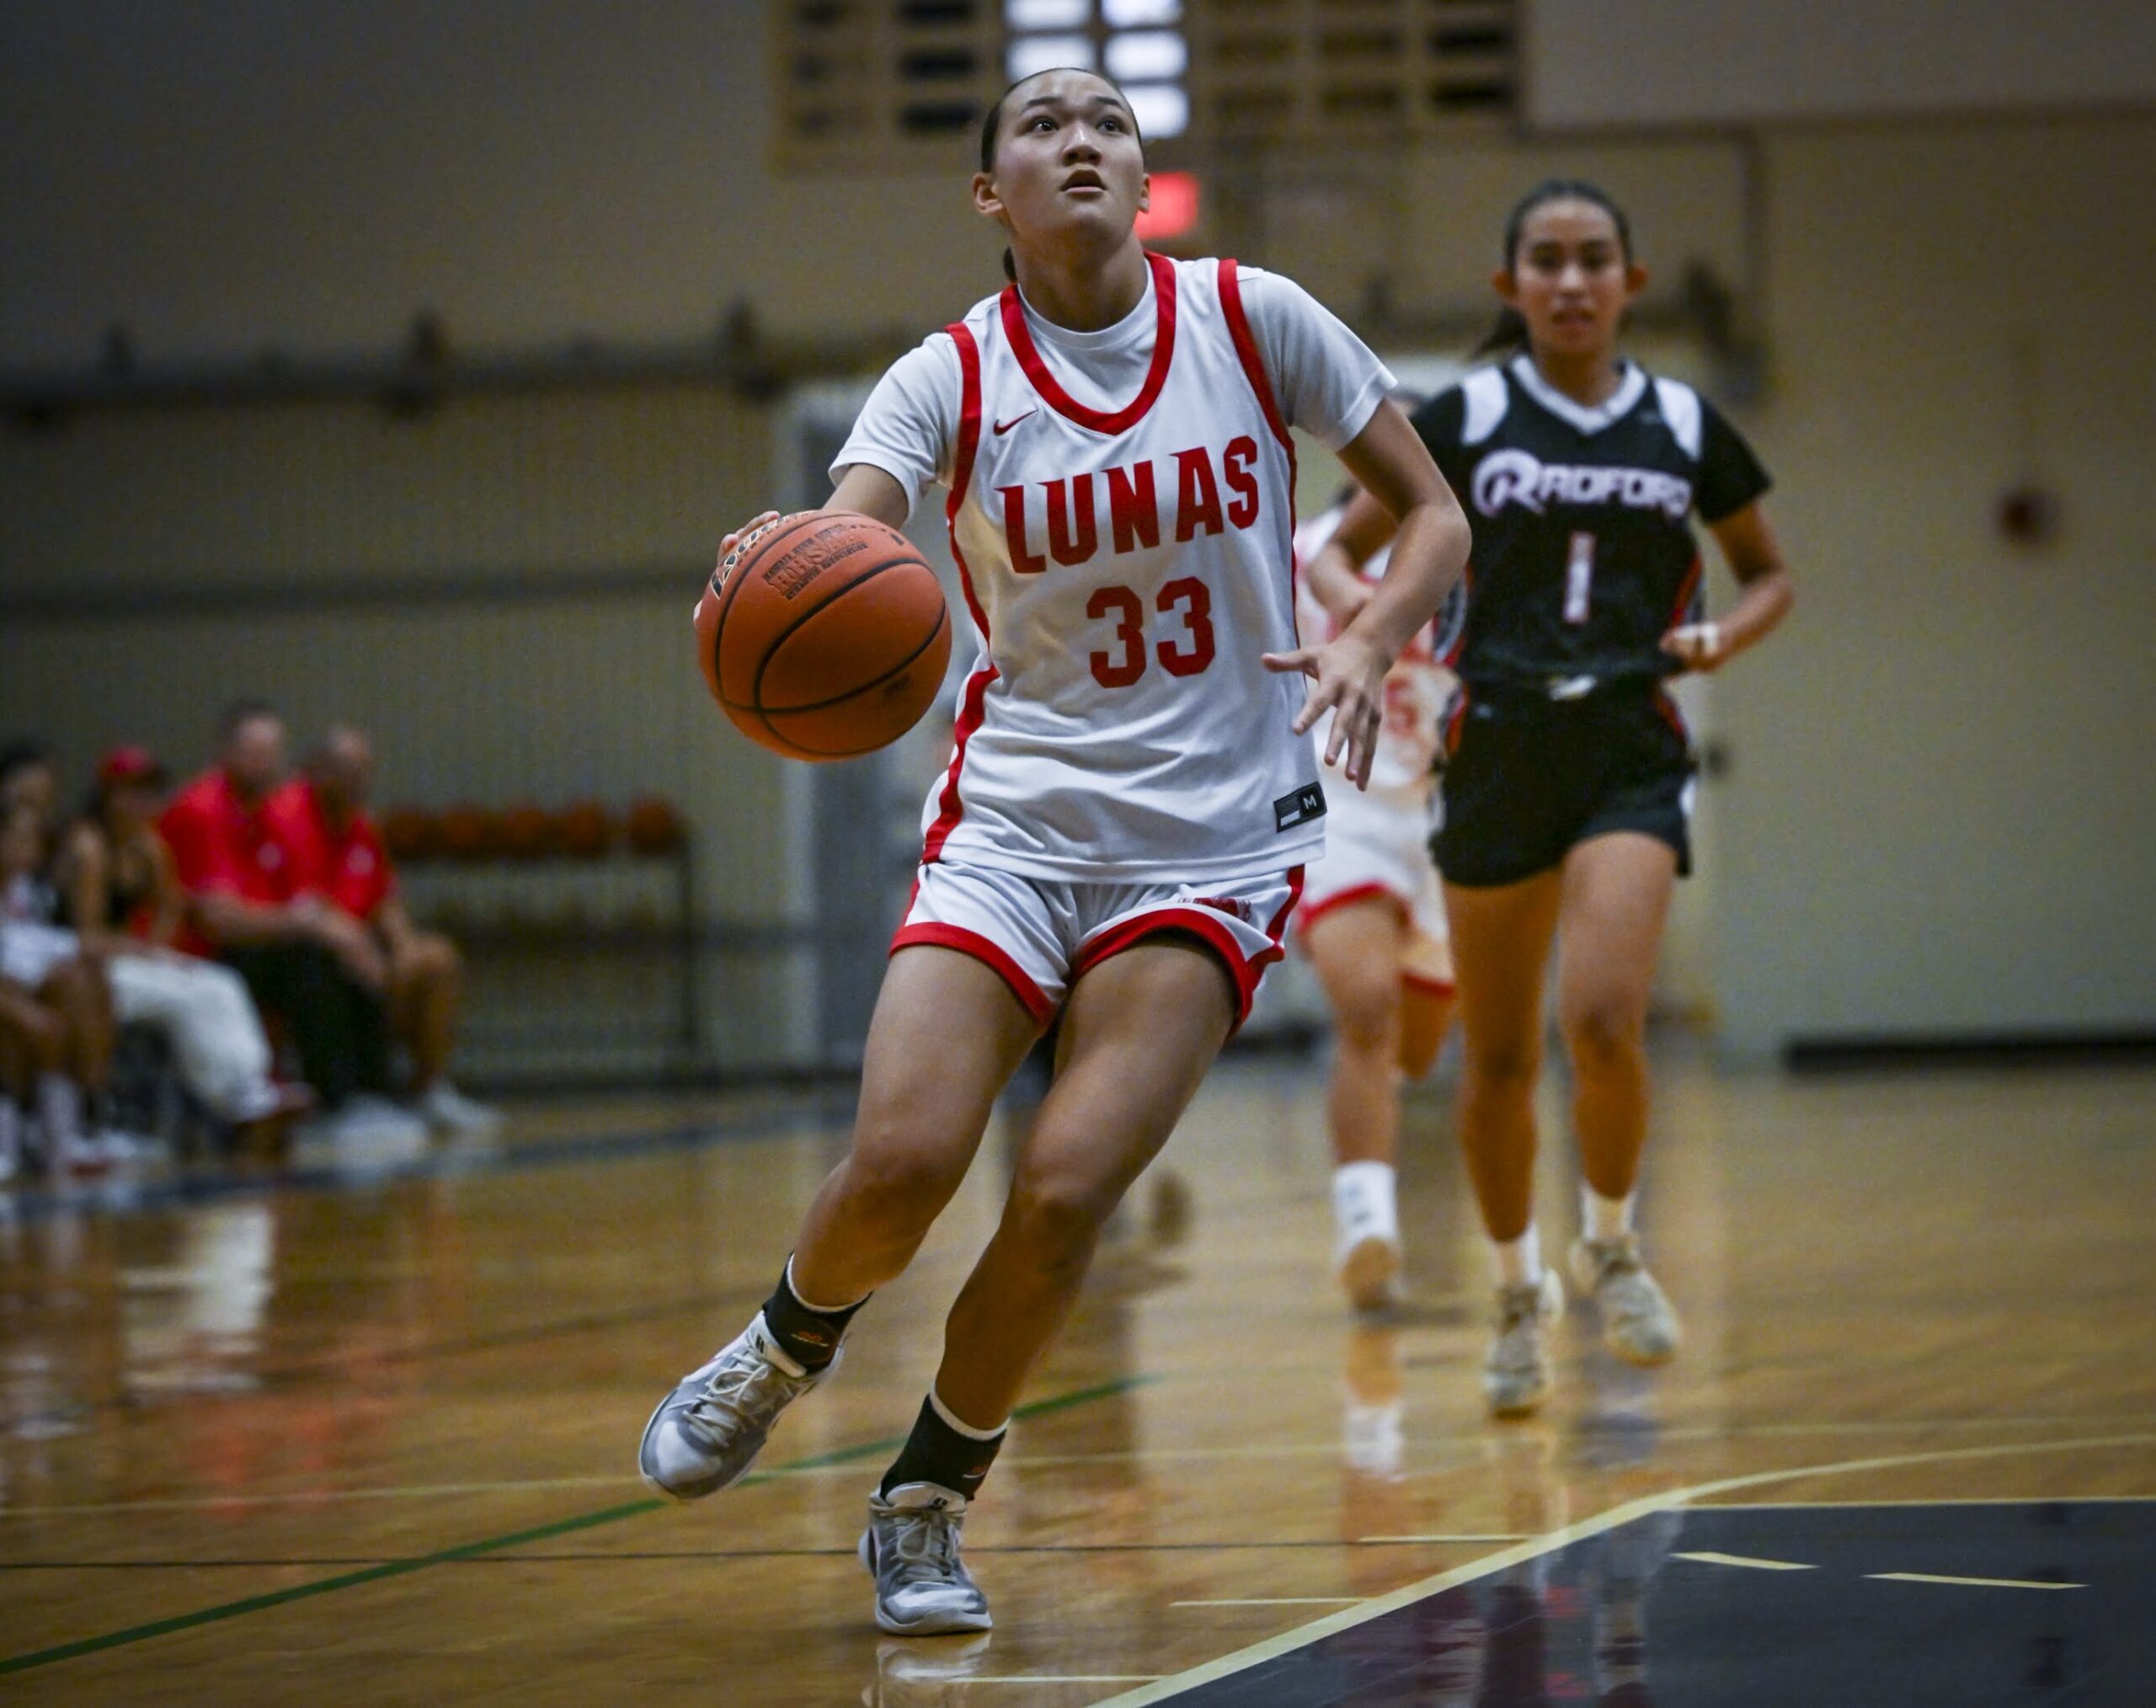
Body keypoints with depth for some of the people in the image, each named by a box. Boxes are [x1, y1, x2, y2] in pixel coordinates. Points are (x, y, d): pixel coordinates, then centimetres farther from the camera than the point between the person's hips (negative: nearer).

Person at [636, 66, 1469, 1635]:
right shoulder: (951, 382, -4)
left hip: (1213, 840, 0)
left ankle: (929, 1503, 9)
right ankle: (787, 1350, 20)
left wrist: (1366, 645, -16)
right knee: (903, 1161, -15)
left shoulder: (1252, 321, -2)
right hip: (1016, 814, 0)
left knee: (1066, 1188, -14)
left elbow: (1437, 519, 4)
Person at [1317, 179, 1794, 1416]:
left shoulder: (1686, 426, 6)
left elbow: (1769, 575, 17)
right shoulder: (1464, 420, 2)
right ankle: (1520, 1291, 27)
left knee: (1603, 1018, -20)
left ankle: (1611, 1244, 7)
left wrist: (1723, 637, -4)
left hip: (1634, 755, -1)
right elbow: (1344, 550, 10)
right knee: (1499, 1060, 5)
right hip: (1501, 749, 1)